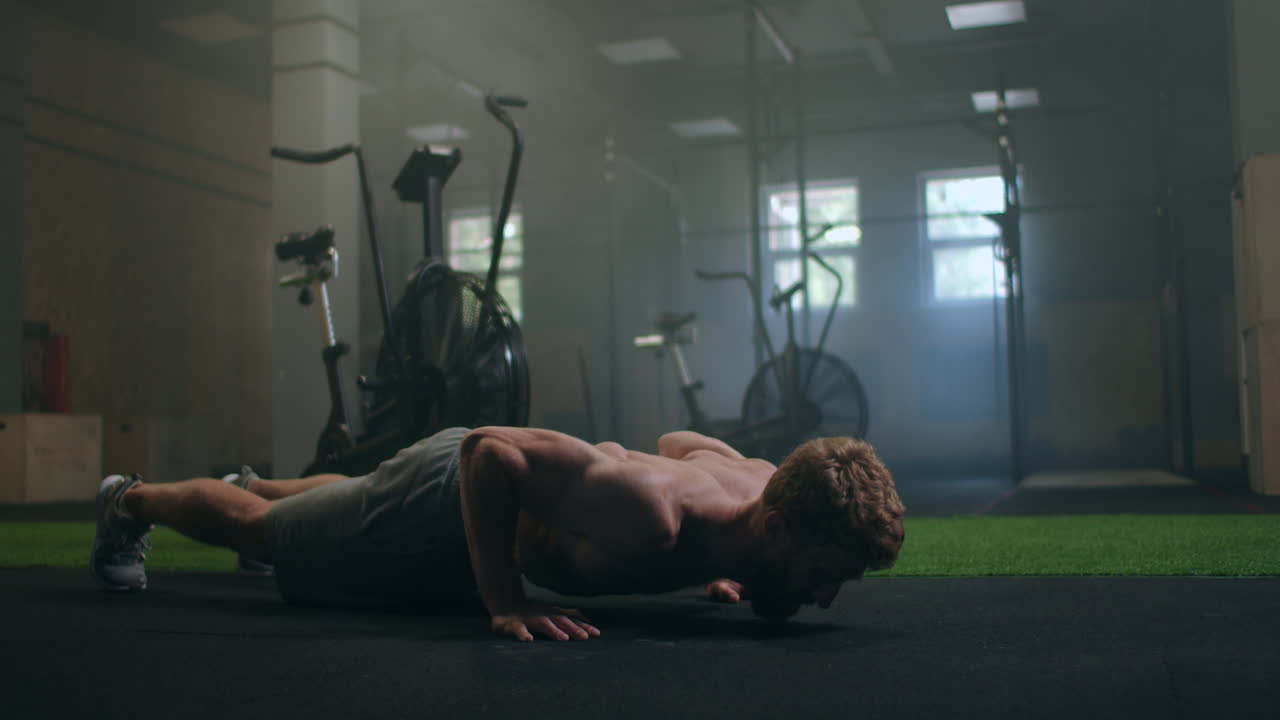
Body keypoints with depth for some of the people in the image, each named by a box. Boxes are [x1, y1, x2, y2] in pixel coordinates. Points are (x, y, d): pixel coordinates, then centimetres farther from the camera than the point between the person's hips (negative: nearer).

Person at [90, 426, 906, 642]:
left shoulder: (758, 475, -22)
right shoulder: (648, 519, -46)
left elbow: (678, 439, 2)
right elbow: (490, 449, -41)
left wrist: (711, 565, 2)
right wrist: (504, 603, -38)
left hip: (511, 479, 7)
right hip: (447, 493, -7)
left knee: (344, 502, 38)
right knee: (255, 531, 20)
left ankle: (260, 482, 67)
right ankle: (132, 501, 47)